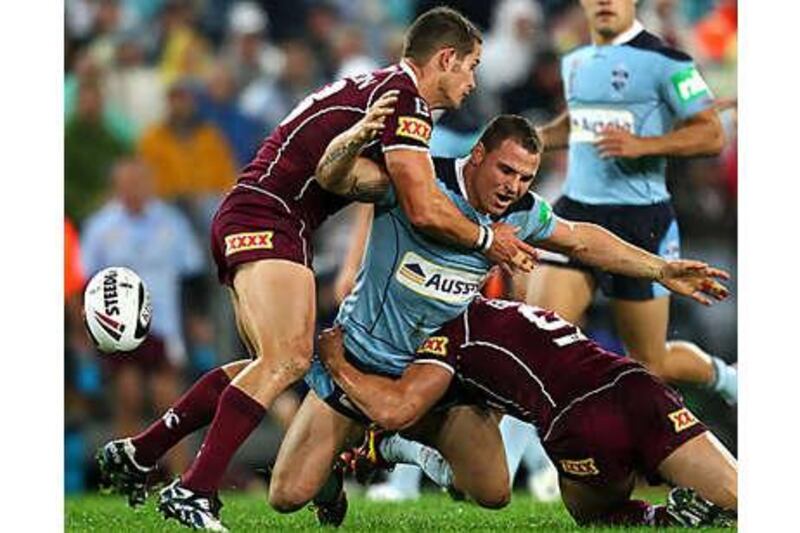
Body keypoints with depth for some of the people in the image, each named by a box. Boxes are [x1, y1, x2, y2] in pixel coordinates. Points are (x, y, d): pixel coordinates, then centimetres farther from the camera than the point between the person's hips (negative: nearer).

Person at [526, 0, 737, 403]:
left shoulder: (662, 60, -9)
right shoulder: (574, 62, 12)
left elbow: (712, 135, -13)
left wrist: (642, 145, -26)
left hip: (641, 222, -5)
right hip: (576, 212, 5)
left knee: (650, 365, 6)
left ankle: (721, 376, 37)